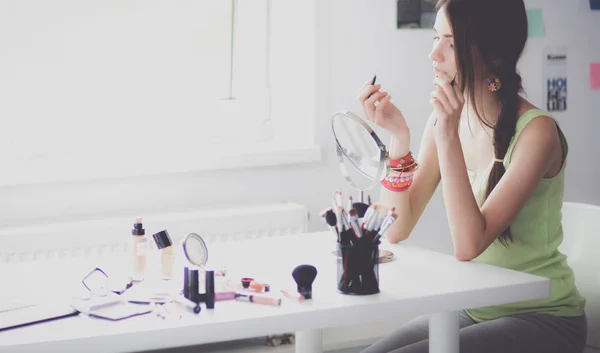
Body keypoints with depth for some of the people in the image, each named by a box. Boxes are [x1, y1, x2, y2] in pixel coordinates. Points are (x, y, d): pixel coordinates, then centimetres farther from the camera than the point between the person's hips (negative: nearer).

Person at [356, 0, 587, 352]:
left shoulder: (536, 131, -19)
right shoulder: (446, 117, 0)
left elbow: (469, 245, -25)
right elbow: (396, 231, -3)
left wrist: (448, 137, -28)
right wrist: (399, 137, -14)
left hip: (540, 319, -6)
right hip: (472, 310, 6)